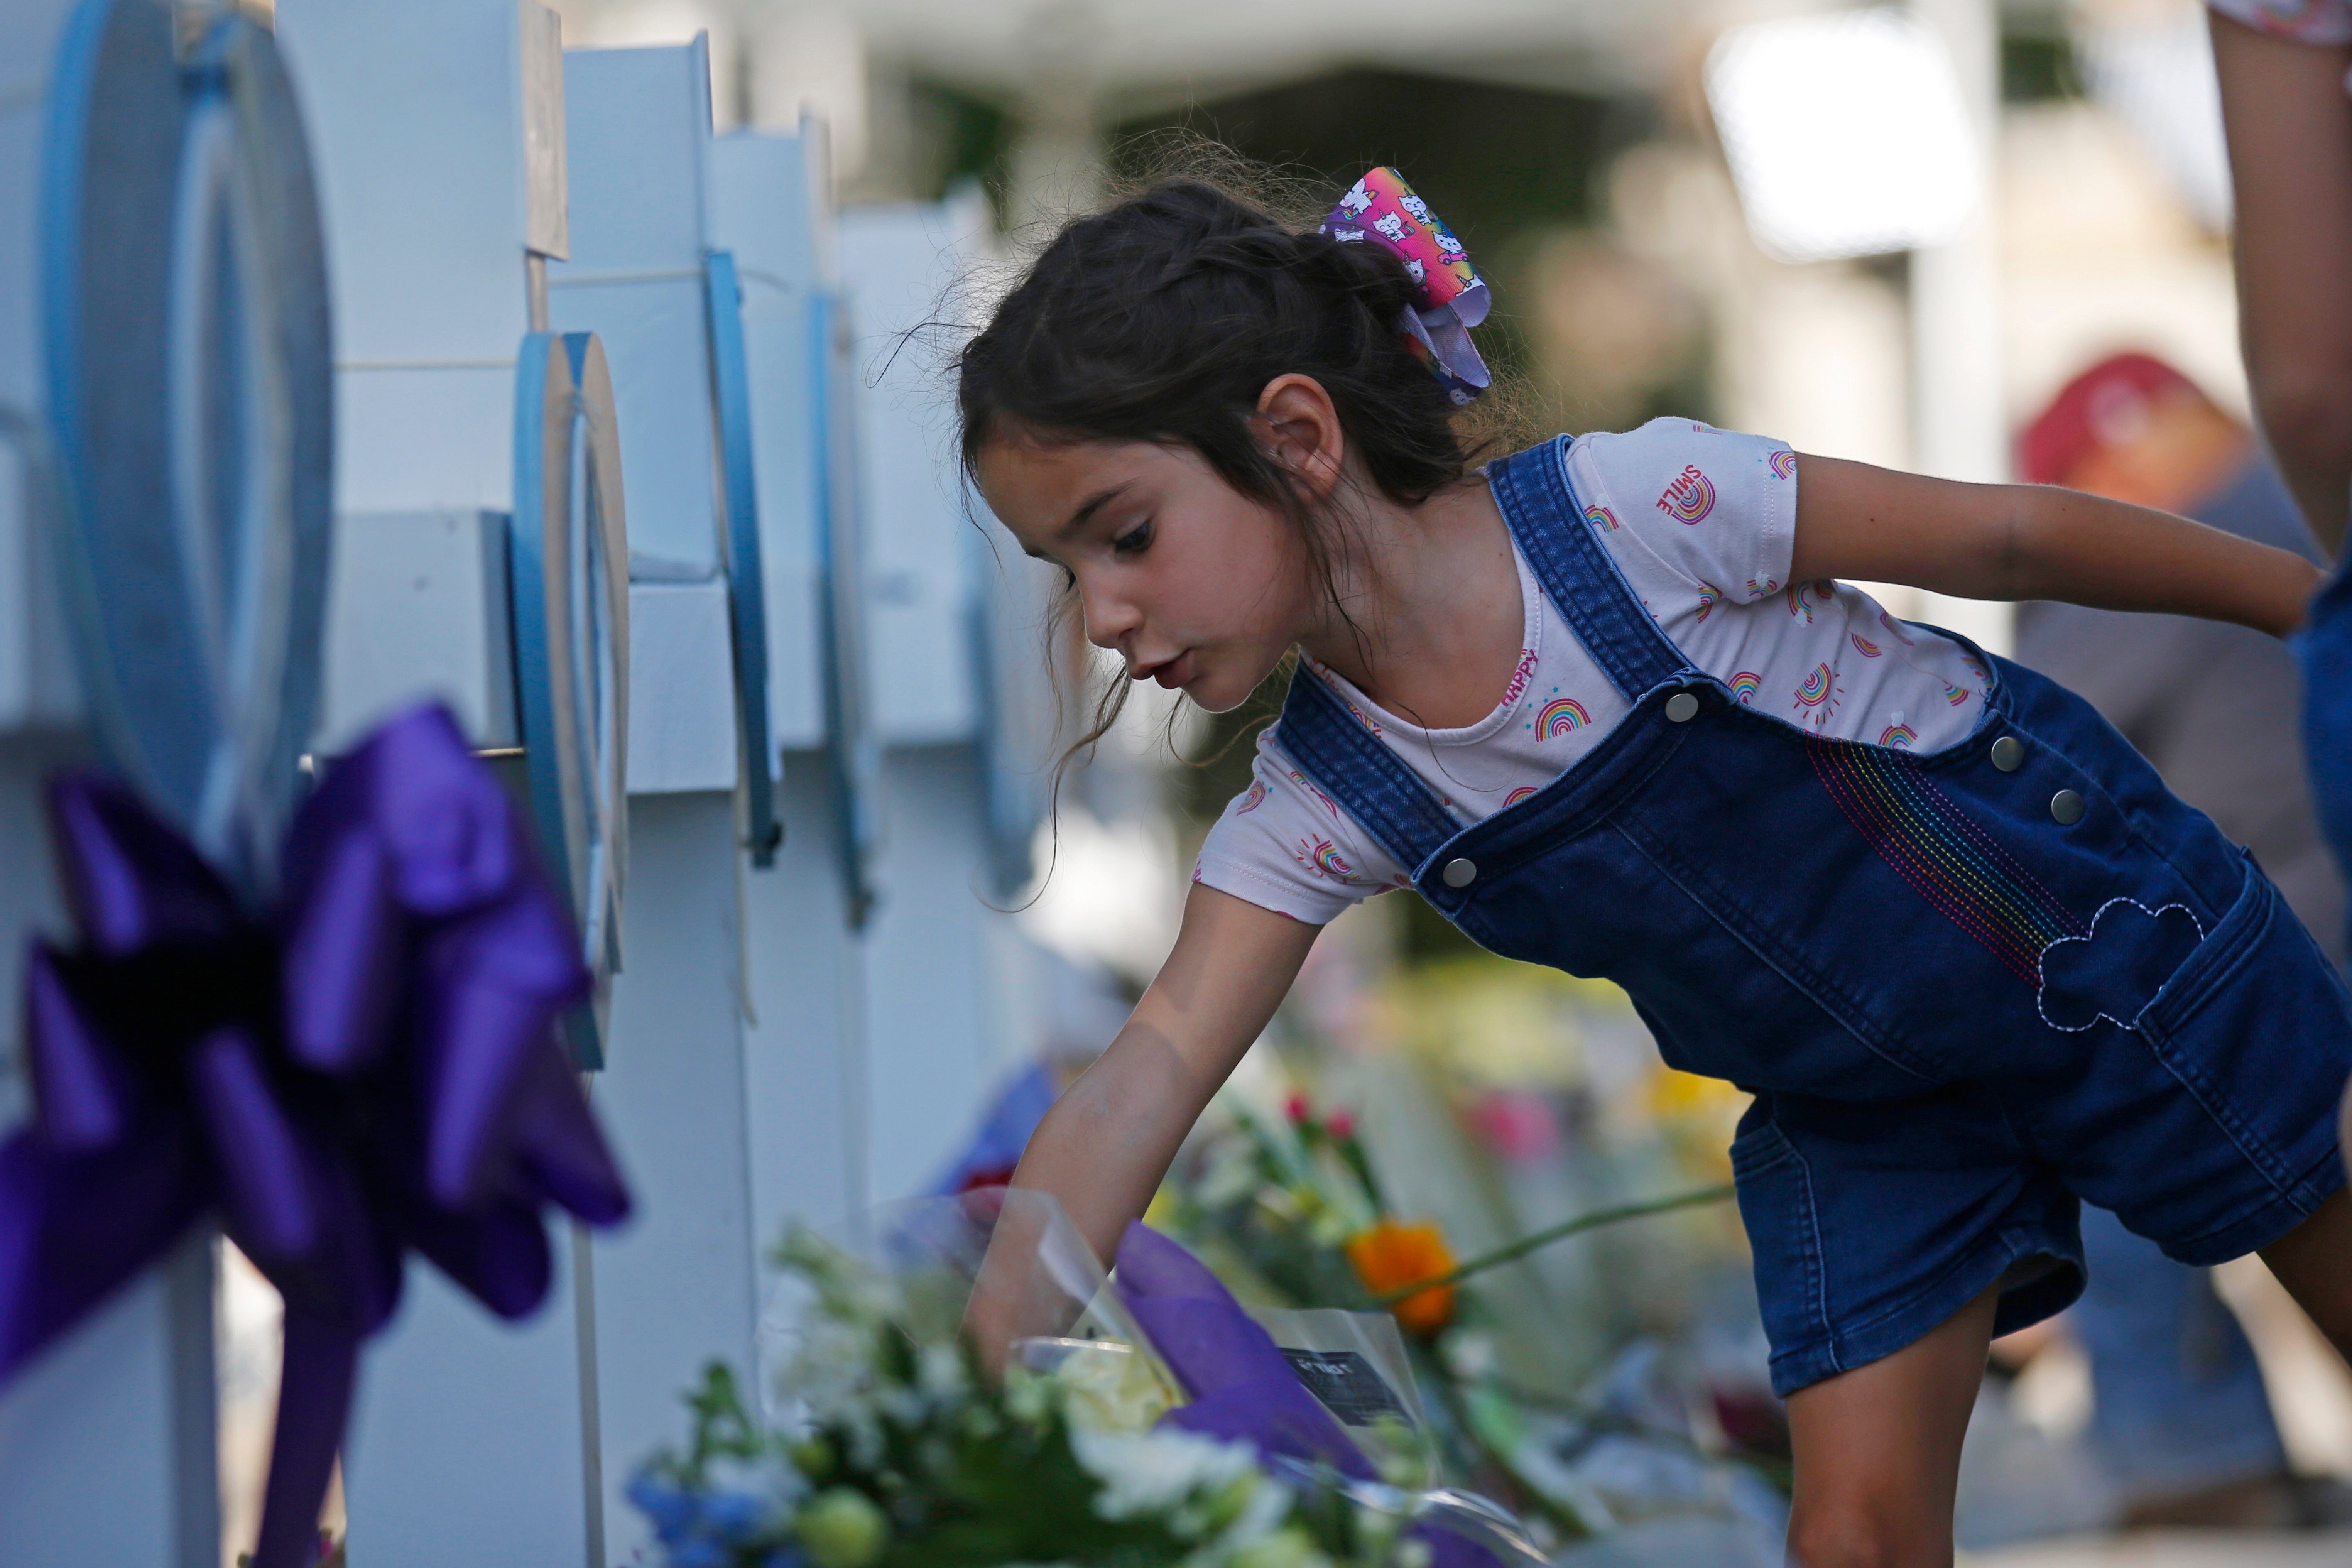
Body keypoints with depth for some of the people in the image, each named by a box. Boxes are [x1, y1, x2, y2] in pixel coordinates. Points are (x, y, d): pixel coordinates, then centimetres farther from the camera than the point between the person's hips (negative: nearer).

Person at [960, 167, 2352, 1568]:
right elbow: (1143, 1085, -22)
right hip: (1857, 1113, 4)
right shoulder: (1320, 806, -15)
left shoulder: (1632, 509, -29)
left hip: (2102, 938, -4)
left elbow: (2003, 536, -19)